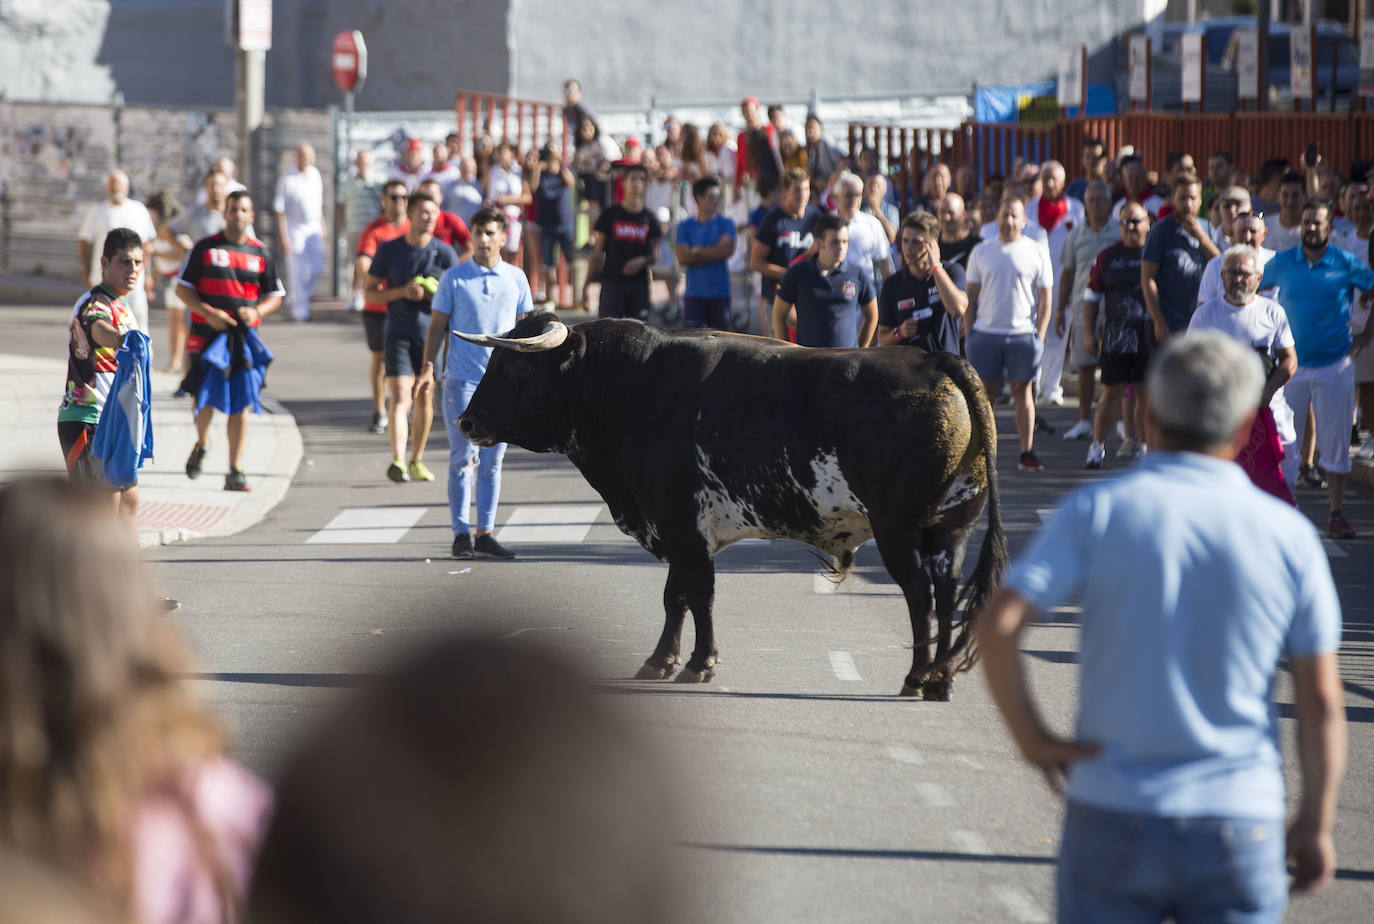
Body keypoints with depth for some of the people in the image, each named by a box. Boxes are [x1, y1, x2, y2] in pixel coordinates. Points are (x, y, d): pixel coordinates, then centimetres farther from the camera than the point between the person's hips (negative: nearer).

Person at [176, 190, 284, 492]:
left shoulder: (260, 253, 8)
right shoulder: (205, 248, 2)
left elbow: (274, 295, 14)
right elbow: (183, 288, 2)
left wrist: (256, 312, -7)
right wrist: (208, 313, -12)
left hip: (245, 338, 1)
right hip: (207, 335, -1)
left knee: (241, 404, -5)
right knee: (204, 398, 0)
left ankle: (235, 472, 0)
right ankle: (201, 443, 33)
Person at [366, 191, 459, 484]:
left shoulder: (444, 252, 1)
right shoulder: (389, 250, -1)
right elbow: (371, 290, 4)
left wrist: (431, 294, -14)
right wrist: (402, 292, -13)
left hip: (431, 335, 2)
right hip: (398, 334, -2)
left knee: (424, 399, 8)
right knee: (399, 397, -14)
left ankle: (417, 460, 23)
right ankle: (398, 460, -24)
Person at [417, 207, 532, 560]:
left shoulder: (516, 279, 8)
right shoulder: (454, 278, 2)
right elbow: (438, 326, 5)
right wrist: (427, 368, -5)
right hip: (462, 381, -3)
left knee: (492, 461, 7)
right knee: (463, 458, -6)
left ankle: (485, 534, 12)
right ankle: (461, 534, -3)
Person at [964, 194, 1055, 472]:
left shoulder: (1037, 251, 5)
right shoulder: (981, 252, 9)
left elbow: (1045, 298, 5)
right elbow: (971, 296, 12)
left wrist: (1040, 335, -2)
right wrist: (968, 333, 3)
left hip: (1023, 333, -1)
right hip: (985, 332, 1)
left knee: (1022, 391, 1)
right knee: (984, 391, 0)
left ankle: (1027, 452, 5)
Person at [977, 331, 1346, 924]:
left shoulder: (1098, 511, -4)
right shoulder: (1288, 535, -1)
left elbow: (996, 625, -16)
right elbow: (1322, 702, -1)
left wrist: (1029, 736, -4)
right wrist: (1315, 823, 9)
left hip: (1112, 815, 0)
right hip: (1239, 829, 0)